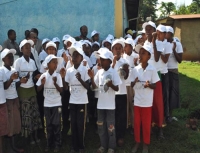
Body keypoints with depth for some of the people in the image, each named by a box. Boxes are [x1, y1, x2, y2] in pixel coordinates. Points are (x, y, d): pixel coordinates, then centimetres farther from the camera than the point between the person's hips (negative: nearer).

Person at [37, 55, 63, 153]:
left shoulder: (58, 75, -9)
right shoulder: (43, 75, -4)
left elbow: (61, 91, -12)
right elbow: (38, 90, 1)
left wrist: (55, 83, -29)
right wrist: (42, 84, -19)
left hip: (56, 104, -2)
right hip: (47, 104, 2)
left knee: (56, 124, 3)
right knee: (48, 124, 11)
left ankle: (57, 144, 15)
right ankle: (49, 144, 23)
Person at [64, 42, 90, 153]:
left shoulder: (85, 70, -9)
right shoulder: (69, 70, 4)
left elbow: (88, 87, -12)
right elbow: (66, 87, 3)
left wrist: (80, 79, -29)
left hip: (82, 101, -4)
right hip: (72, 101, 4)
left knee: (81, 125, 2)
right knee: (73, 124, 9)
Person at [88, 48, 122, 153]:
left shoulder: (113, 72, -10)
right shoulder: (99, 72, 5)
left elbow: (117, 89, -10)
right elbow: (94, 87, 8)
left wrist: (111, 85, -30)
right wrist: (92, 78, -9)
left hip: (110, 105, -5)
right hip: (100, 104, 5)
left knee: (110, 127, 4)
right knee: (101, 126, 14)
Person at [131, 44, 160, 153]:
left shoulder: (152, 70, -8)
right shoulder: (135, 69, -2)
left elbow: (155, 85, -4)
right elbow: (131, 85, 4)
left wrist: (149, 85, -25)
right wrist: (134, 82, -18)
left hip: (147, 101, -2)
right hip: (137, 100, 3)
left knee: (146, 124, 8)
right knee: (136, 123, 12)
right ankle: (137, 142, 30)